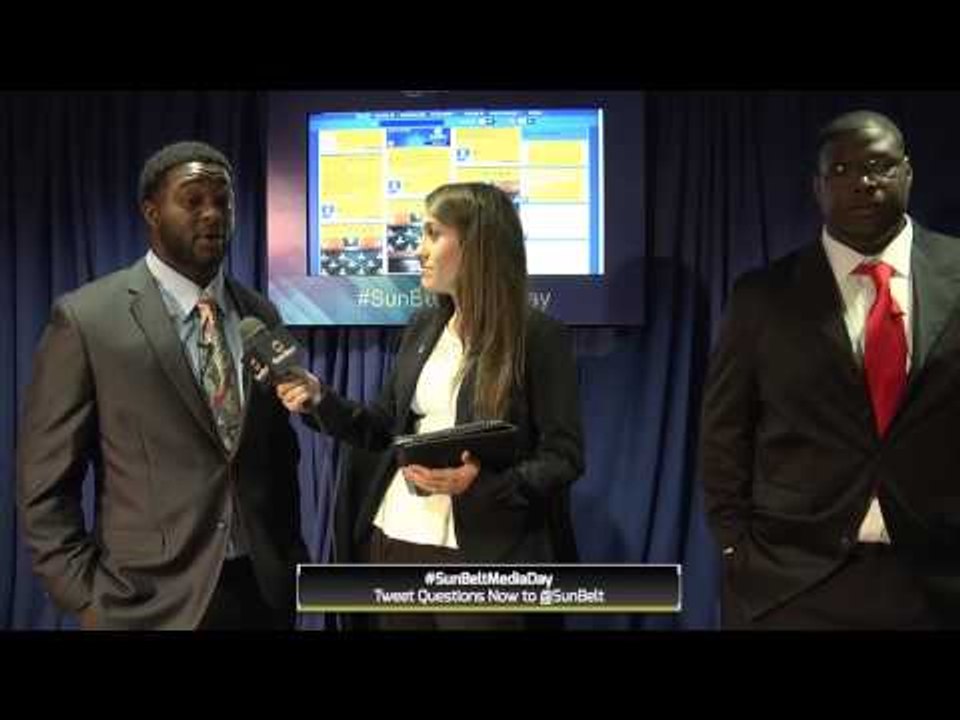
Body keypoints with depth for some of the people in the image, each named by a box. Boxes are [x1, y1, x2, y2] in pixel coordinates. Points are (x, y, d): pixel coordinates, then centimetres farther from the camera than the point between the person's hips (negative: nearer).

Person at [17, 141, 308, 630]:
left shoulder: (261, 316, 6)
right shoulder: (85, 319, -8)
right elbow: (44, 485, -6)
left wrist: (289, 560, 9)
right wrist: (86, 598, -10)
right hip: (152, 601, -4)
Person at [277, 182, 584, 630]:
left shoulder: (539, 338, -9)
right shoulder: (422, 329, 9)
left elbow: (564, 457, -9)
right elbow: (386, 427, 13)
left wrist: (482, 482, -23)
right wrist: (320, 400, -2)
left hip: (478, 556, -5)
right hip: (390, 542, 5)